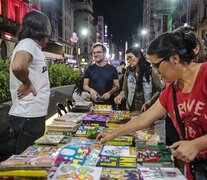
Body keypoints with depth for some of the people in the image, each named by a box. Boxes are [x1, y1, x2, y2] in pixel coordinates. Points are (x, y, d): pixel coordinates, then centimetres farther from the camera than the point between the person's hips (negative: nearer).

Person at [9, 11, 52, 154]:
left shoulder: (33, 46, 15)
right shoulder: (28, 43, -14)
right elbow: (18, 66, -36)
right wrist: (27, 84, -20)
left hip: (33, 114, 9)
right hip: (29, 116, -9)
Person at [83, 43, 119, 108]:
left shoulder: (112, 69, 3)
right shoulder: (90, 69, 5)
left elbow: (116, 86, 4)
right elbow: (85, 85, 9)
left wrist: (110, 93, -15)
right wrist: (90, 90, -13)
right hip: (93, 103, 1)